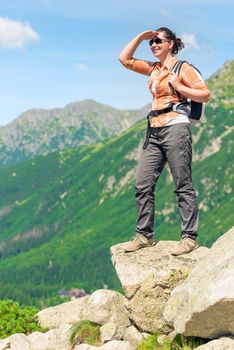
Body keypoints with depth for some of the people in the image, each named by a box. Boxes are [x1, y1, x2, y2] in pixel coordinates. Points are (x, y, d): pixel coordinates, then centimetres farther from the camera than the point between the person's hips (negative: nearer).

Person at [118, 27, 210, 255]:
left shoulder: (182, 68, -1)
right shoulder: (153, 69, 18)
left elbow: (205, 95, -5)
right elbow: (124, 59, 19)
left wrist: (178, 87, -14)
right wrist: (140, 37, 12)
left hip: (175, 129, -7)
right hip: (154, 131, 7)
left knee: (183, 185, -5)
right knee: (142, 184, 3)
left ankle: (189, 237, -2)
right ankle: (144, 235, 9)